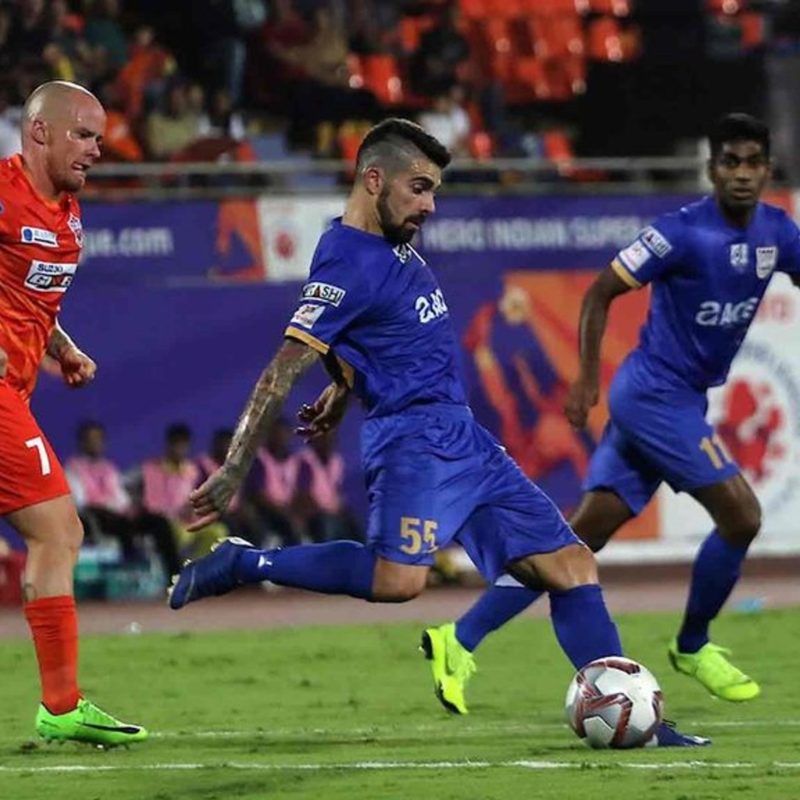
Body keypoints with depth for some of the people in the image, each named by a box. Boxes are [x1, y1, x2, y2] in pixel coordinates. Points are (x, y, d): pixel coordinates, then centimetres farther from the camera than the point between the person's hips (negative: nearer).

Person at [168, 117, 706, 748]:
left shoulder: (392, 242, 13)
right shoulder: (347, 264, -15)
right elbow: (283, 372, -19)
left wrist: (344, 387, 33)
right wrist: (234, 473, -21)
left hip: (463, 437, 10)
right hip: (415, 440, -10)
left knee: (571, 566, 4)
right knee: (398, 579, -31)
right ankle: (245, 564, -13)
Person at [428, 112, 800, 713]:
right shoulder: (683, 232, -16)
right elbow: (601, 293, -9)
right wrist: (587, 379, -12)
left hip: (682, 400, 7)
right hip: (655, 396, -7)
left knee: (583, 533, 5)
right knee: (741, 515, -12)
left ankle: (462, 638, 7)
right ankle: (693, 648, 9)